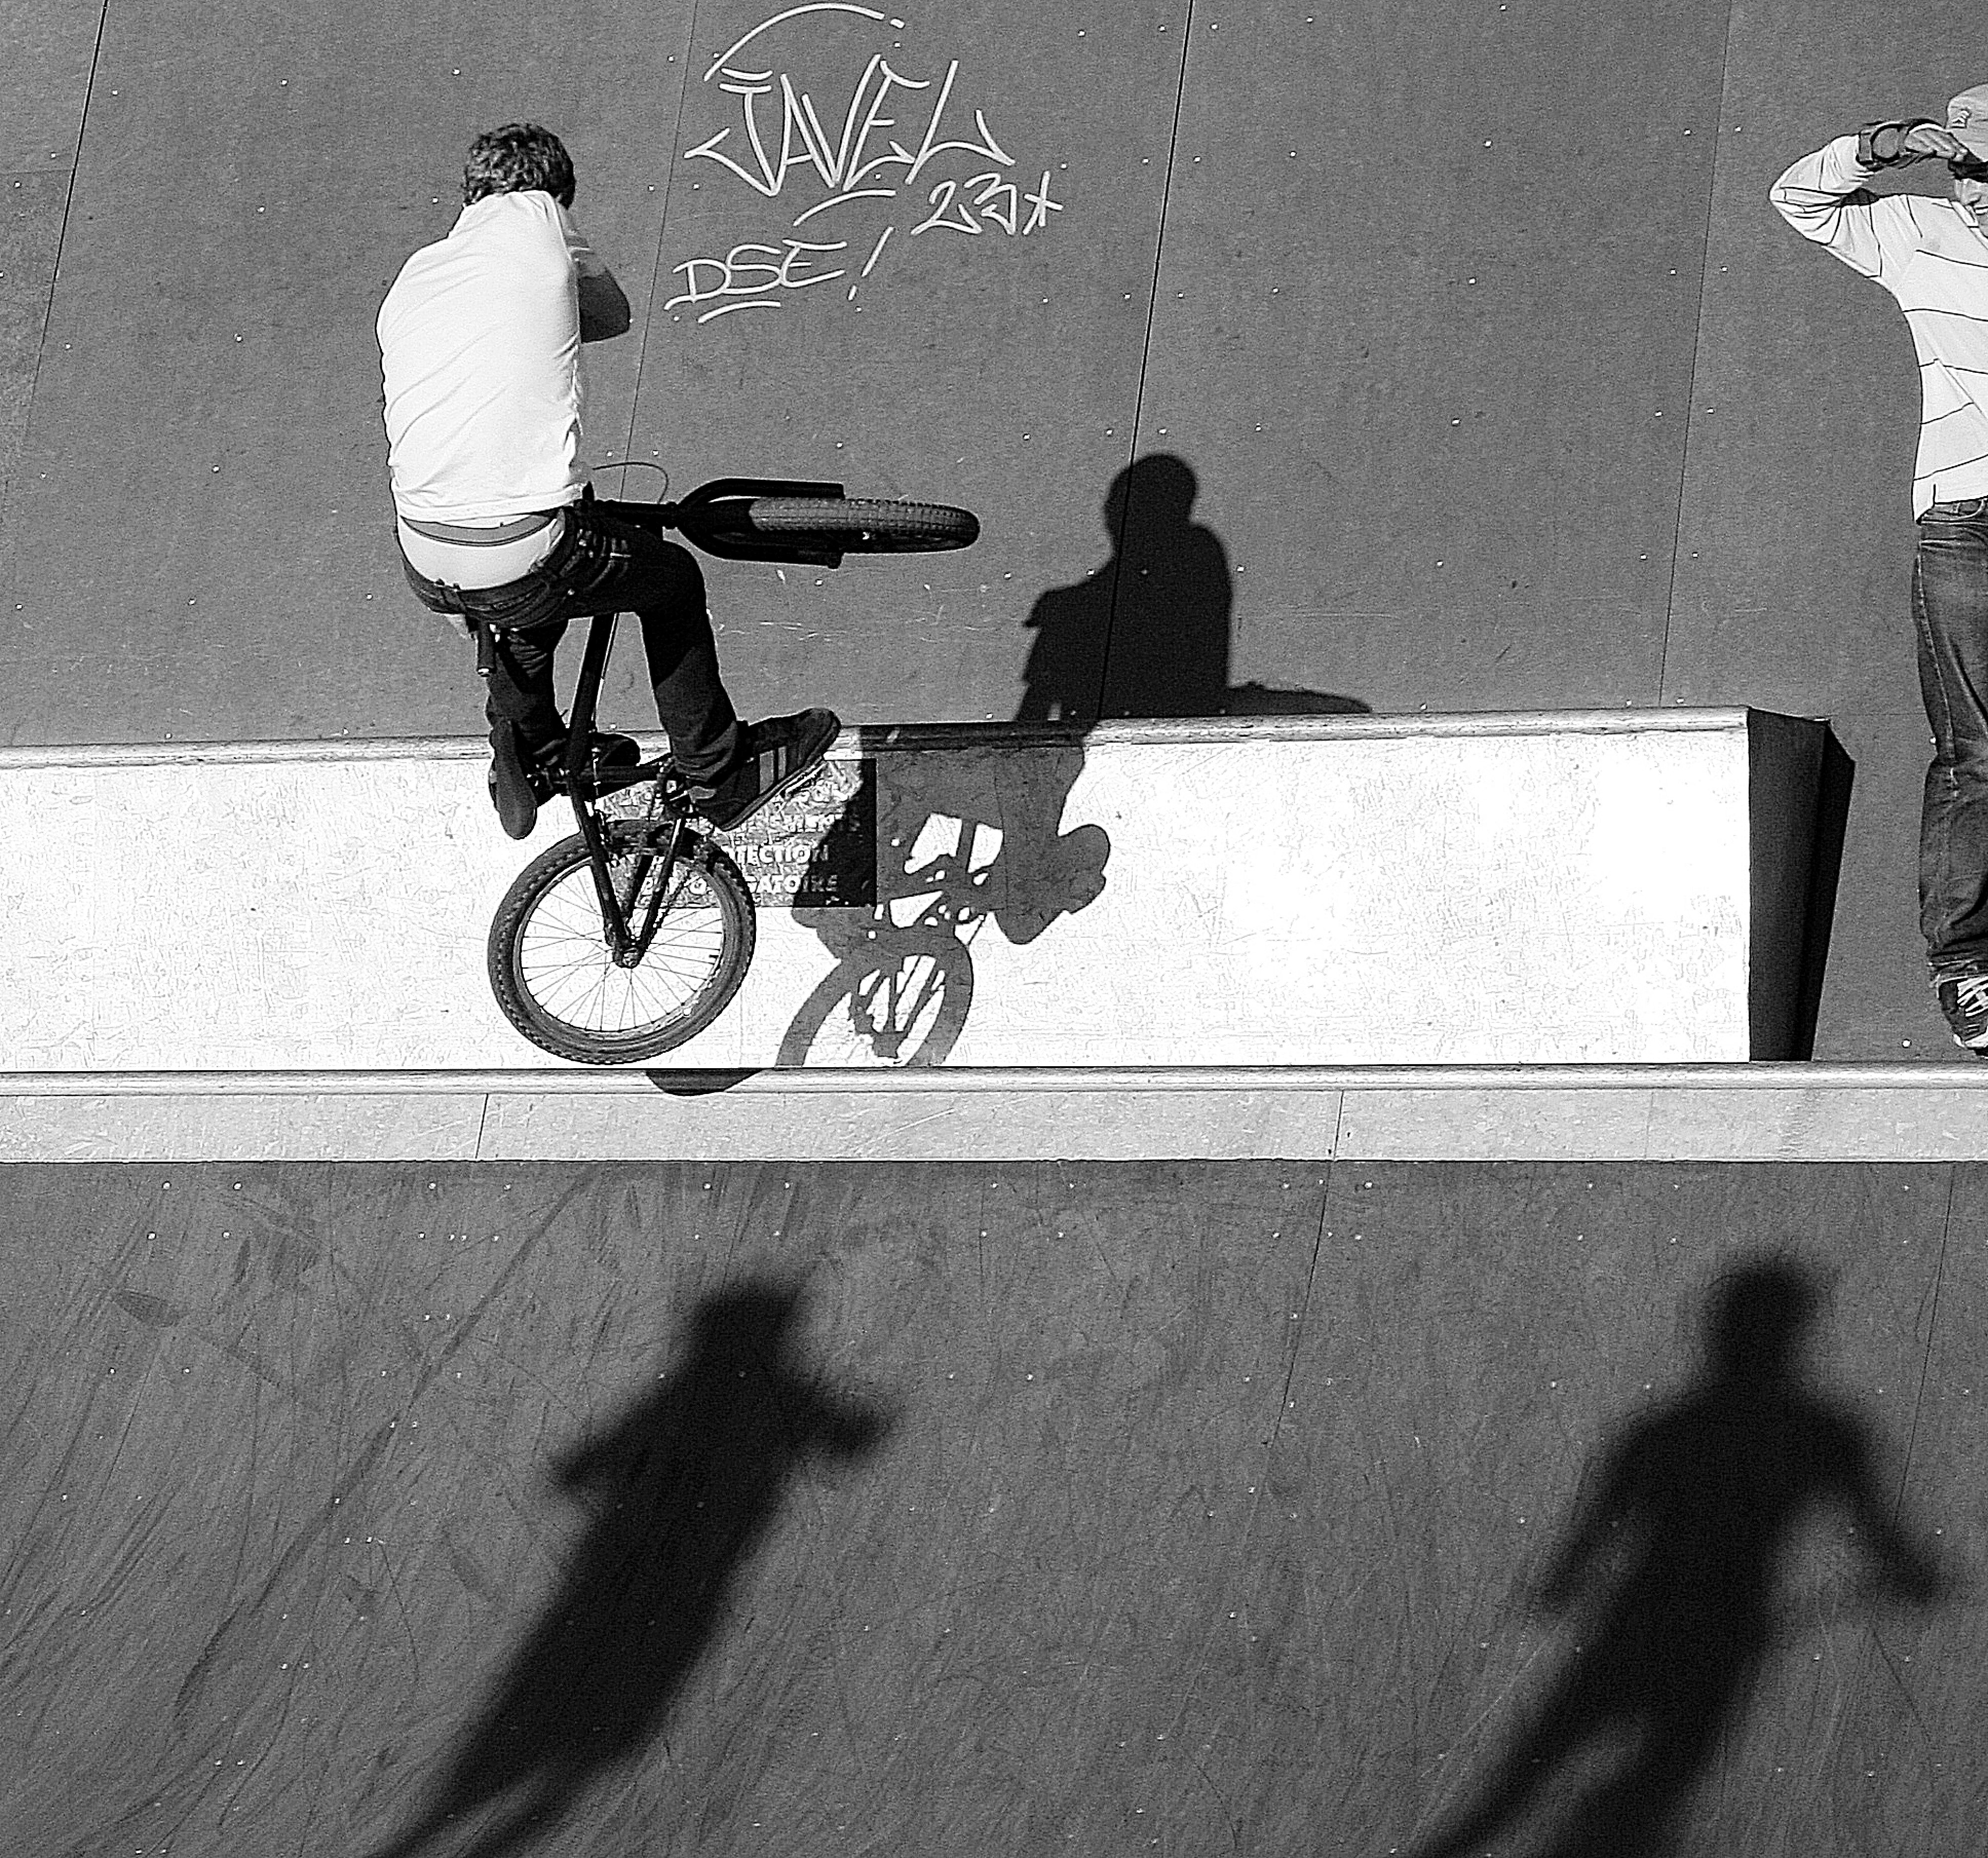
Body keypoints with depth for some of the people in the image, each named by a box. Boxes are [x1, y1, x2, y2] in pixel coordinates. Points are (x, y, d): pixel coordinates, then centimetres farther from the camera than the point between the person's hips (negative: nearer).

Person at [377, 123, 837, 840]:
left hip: (426, 565, 5)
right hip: (523, 561, -5)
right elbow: (613, 312, 19)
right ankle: (719, 776, 37)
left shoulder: (412, 279, 17)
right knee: (671, 577, 24)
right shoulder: (537, 217, 2)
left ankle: (530, 756, 48)